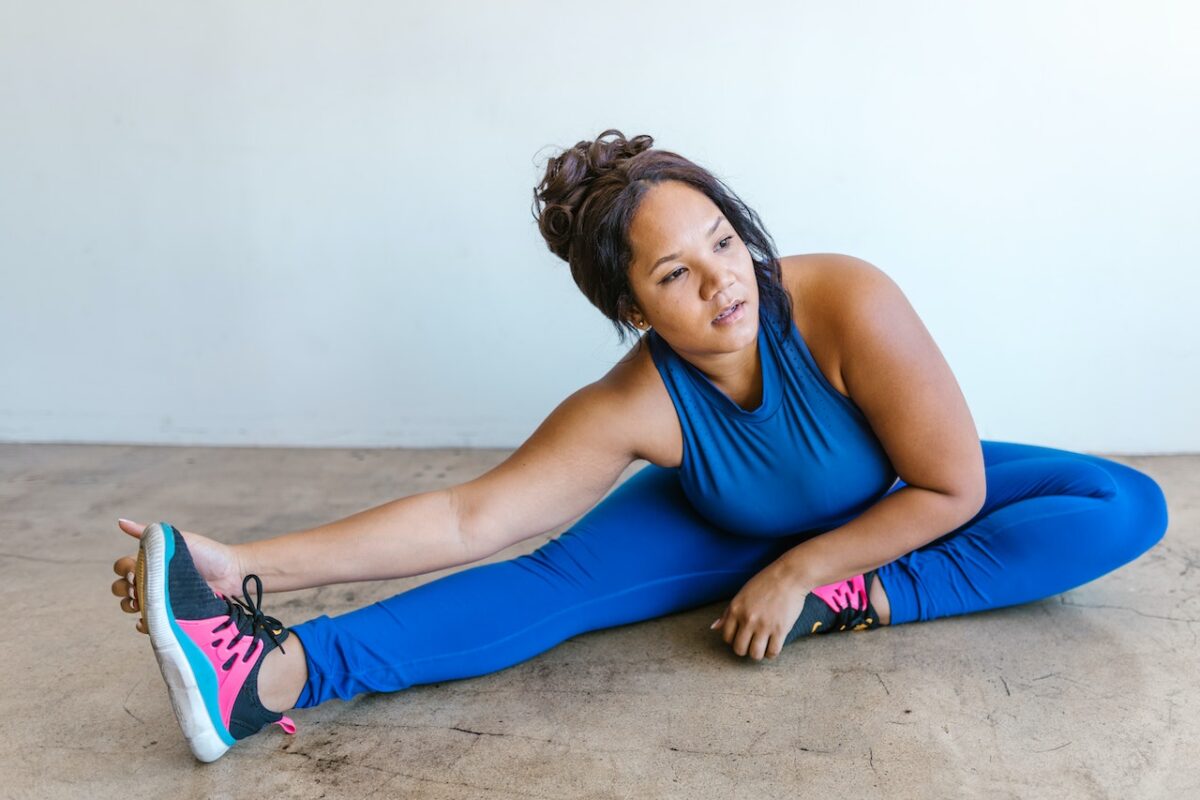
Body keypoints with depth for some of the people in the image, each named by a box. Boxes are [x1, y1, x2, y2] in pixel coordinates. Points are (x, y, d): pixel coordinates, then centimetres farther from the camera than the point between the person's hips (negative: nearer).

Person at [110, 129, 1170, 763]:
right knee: (553, 584, -26)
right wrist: (251, 566, -39)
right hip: (731, 527, -1)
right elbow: (467, 518, -33)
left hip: (893, 517, 2)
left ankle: (869, 602, -29)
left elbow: (953, 489, -25)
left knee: (1126, 508, -17)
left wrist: (801, 571, -26)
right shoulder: (633, 408, -30)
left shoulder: (847, 304, -36)